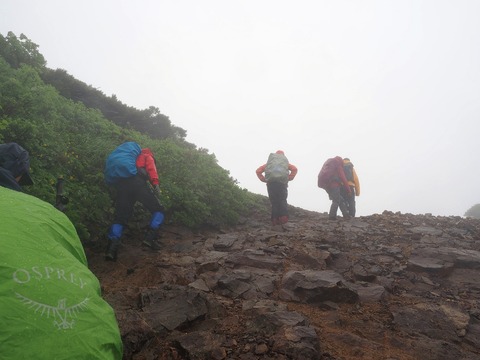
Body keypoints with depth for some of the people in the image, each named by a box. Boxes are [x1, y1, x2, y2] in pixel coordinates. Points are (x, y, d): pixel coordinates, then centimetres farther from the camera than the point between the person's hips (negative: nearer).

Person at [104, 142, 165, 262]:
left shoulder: (133, 156, 41)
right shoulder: (147, 156, 25)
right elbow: (151, 168, 2)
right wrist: (156, 184, -11)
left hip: (120, 183, 6)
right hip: (136, 181, -5)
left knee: (120, 217, 9)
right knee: (158, 209, 7)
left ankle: (112, 248, -7)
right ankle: (150, 237, -9)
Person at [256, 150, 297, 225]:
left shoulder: (269, 163, 22)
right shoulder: (285, 163, 20)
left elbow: (258, 171, 14)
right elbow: (295, 169, 2)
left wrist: (264, 179, 10)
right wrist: (289, 178, 4)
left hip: (271, 183, 1)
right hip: (282, 183, -1)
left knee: (274, 202, 5)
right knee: (282, 200, 4)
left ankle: (275, 219, 0)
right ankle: (284, 216, -15)